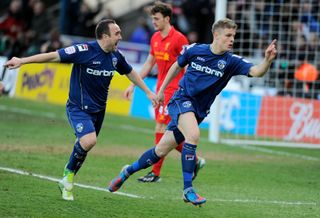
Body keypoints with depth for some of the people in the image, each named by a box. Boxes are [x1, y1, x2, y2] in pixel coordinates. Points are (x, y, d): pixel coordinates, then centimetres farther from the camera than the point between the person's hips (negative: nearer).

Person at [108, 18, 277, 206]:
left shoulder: (231, 61, -8)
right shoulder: (195, 50, -7)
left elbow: (256, 71, -23)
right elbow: (177, 65, 13)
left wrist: (267, 60, -43)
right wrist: (162, 89, 18)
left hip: (198, 111, 3)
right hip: (182, 100, -3)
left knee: (161, 150, 9)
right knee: (193, 134, -31)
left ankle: (128, 171, 33)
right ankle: (188, 189, -24)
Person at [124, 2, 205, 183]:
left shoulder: (179, 39, -11)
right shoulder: (155, 38, 12)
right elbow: (149, 63, 22)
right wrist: (133, 84, 21)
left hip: (173, 90, -8)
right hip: (160, 89, 8)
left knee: (161, 128, -11)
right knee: (168, 131, 8)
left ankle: (156, 172, -6)